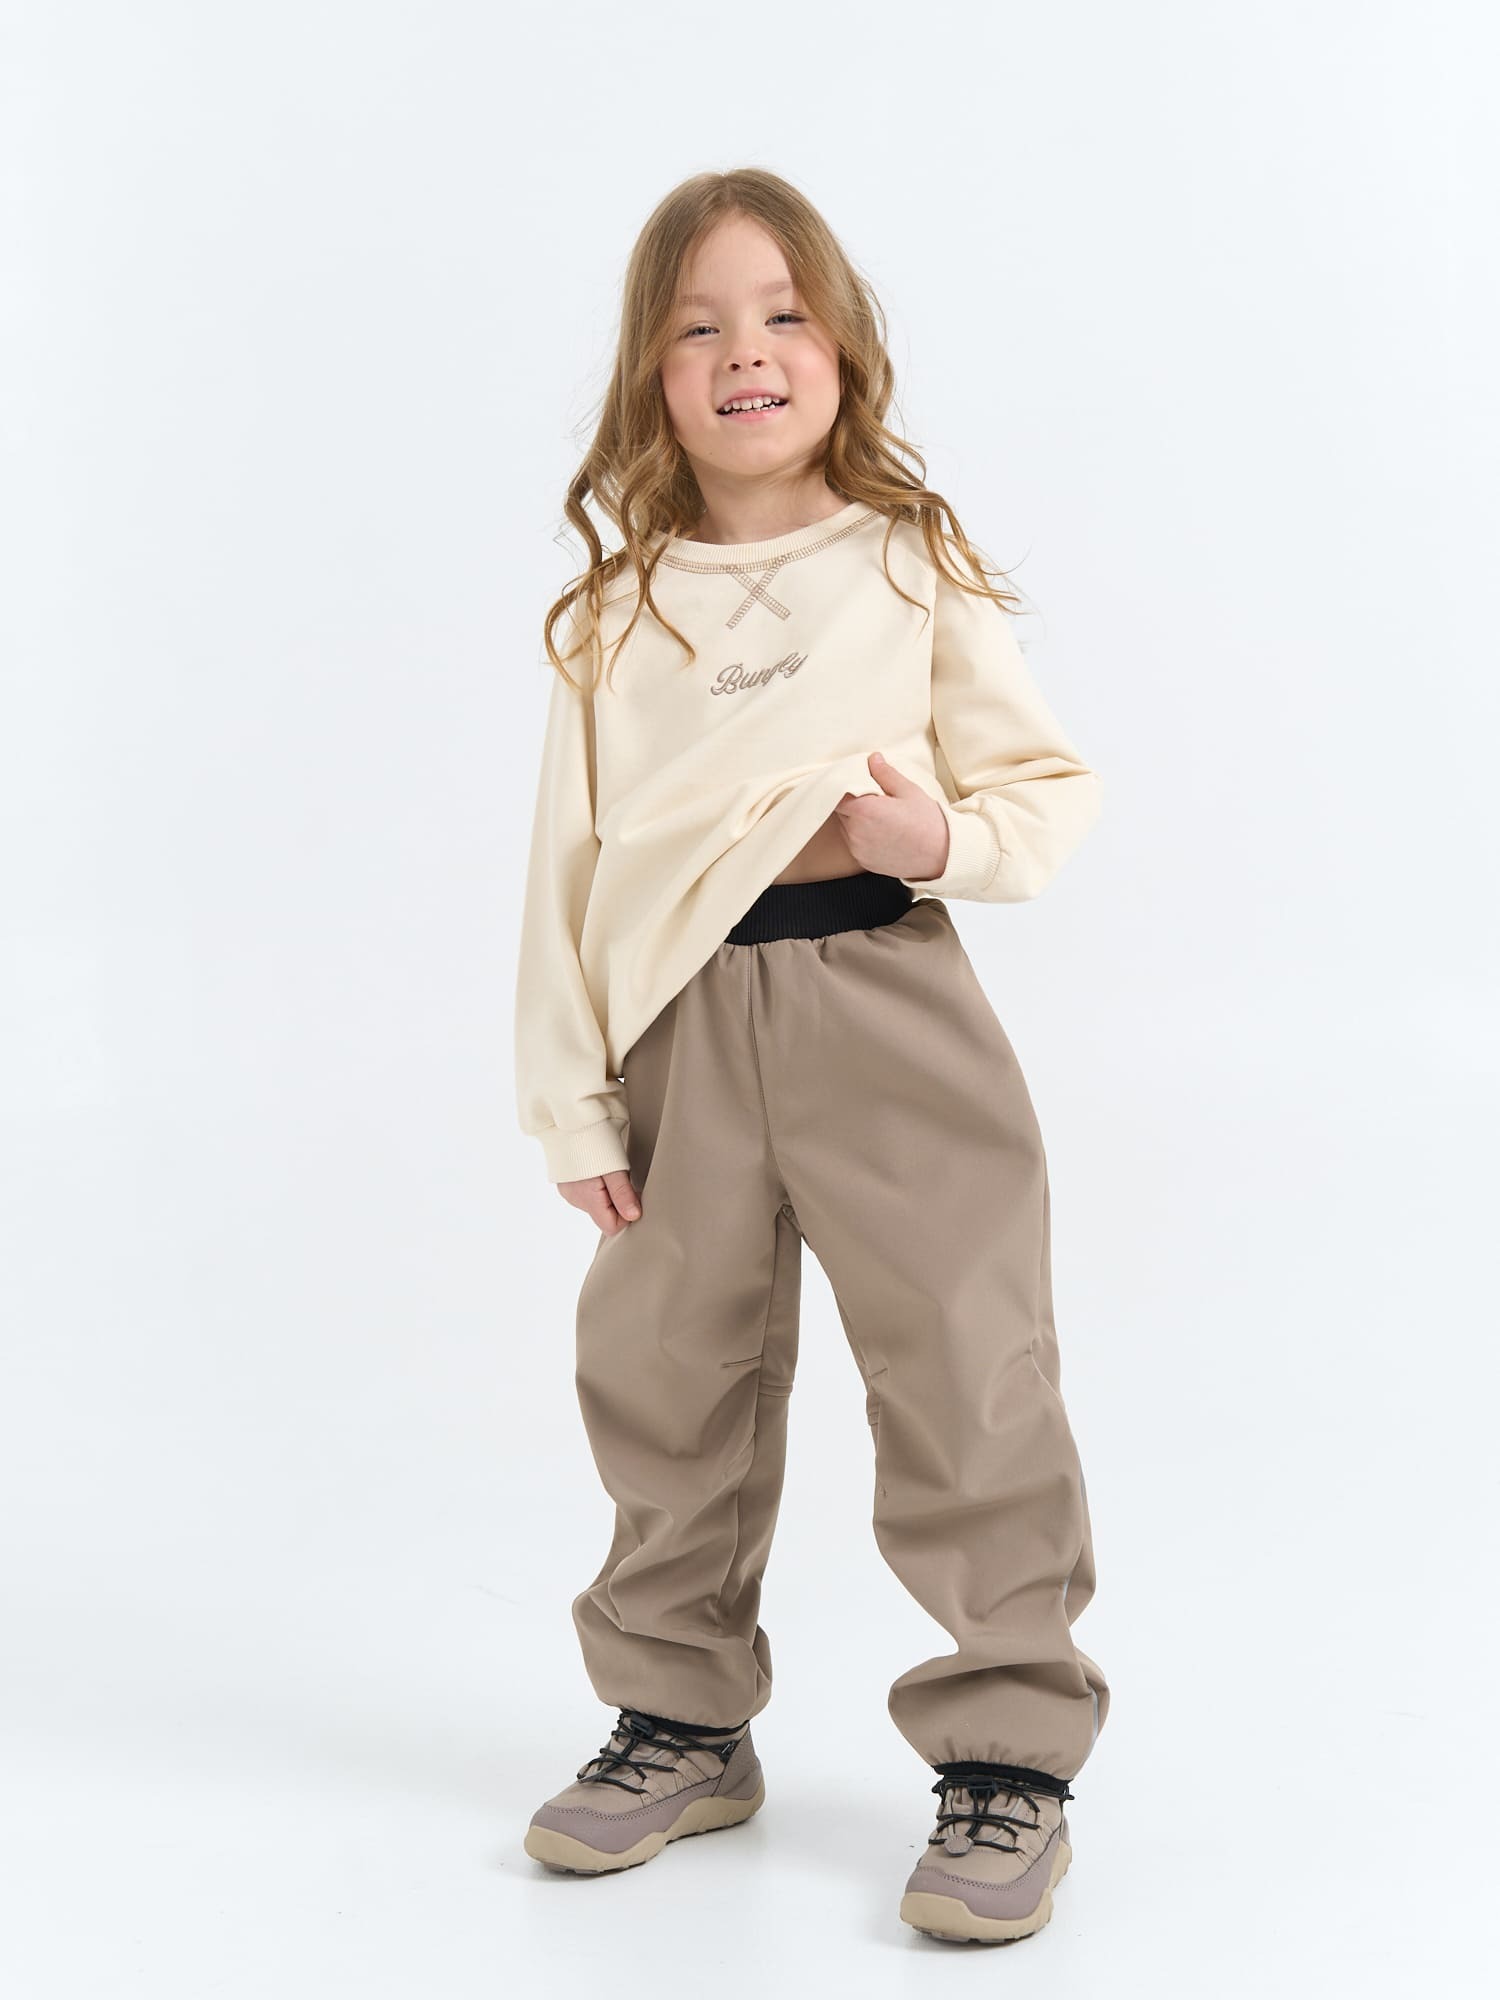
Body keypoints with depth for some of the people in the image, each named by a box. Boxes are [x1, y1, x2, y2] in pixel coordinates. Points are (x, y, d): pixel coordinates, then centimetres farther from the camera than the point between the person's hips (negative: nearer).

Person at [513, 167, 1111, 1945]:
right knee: (663, 1385, 11)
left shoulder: (918, 570, 3)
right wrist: (570, 1105, 3)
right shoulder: (613, 615, 7)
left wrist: (947, 837, -15)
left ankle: (1007, 1752, 13)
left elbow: (1051, 780, 7)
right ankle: (683, 1726, 30)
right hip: (683, 1028, 3)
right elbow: (567, 866, 7)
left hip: (886, 1007, -2)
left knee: (961, 1372, -2)